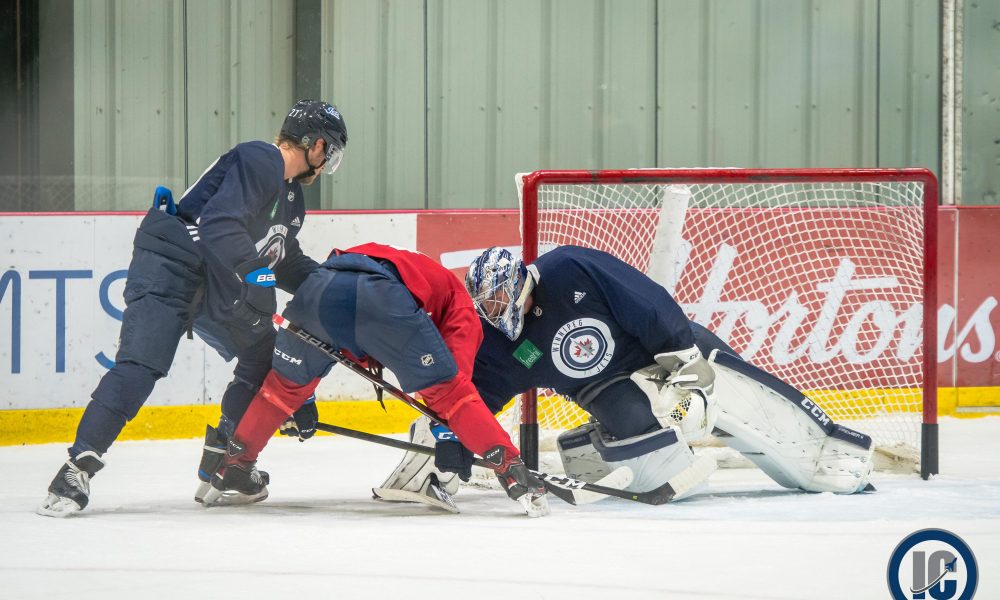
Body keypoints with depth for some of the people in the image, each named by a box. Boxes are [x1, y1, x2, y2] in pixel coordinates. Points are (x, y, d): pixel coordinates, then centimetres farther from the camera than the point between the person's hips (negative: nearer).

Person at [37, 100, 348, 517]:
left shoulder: (292, 195, 18)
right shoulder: (259, 161, -15)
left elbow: (285, 262, 27)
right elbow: (219, 224, -28)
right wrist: (255, 274, -30)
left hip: (216, 287, 10)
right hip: (169, 267, -10)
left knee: (266, 358, 11)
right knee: (141, 363, -21)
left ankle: (223, 467, 15)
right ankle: (78, 470, -24)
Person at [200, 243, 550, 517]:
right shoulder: (460, 307, 29)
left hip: (320, 285, 5)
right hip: (380, 295, -5)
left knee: (287, 381, 29)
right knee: (448, 389, 6)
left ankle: (232, 469, 35)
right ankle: (514, 474, -3)